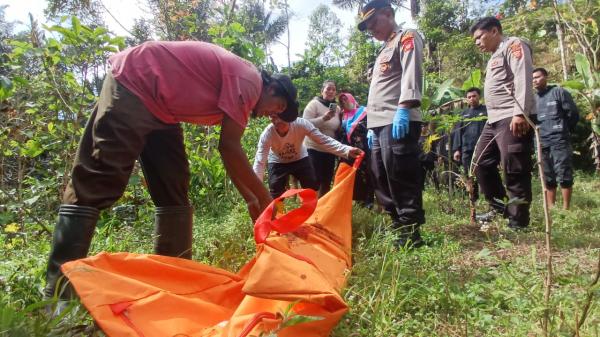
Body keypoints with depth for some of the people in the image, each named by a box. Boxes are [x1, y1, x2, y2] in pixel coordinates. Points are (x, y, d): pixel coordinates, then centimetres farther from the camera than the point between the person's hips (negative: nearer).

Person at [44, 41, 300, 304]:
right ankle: (58, 292, -14)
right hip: (133, 82, -10)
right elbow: (230, 148, -19)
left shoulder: (235, 87, 15)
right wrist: (263, 197, -10)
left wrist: (250, 199, 15)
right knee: (95, 185, -16)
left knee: (174, 194, 4)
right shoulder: (249, 80, -14)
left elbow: (228, 152, 16)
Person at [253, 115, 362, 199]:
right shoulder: (267, 134, -32)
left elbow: (323, 140, -33)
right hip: (277, 163, -1)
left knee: (312, 189, -1)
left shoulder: (301, 124, -32)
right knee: (275, 196, -8)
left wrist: (347, 150, -46)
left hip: (300, 159, 1)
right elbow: (259, 162, -33)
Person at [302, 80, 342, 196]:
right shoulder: (314, 104, -8)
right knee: (315, 182, -7)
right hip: (314, 149, -6)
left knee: (327, 182, 12)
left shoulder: (337, 108, 9)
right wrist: (323, 118, -28)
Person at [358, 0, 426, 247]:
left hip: (398, 122, -9)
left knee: (401, 178, -12)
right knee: (381, 179, 9)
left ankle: (410, 233, -6)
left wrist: (404, 108, -26)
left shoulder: (407, 37, 5)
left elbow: (411, 73, -13)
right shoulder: (384, 50, 31)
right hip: (380, 124, 10)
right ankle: (398, 225, 18)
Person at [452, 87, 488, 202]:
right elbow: (458, 132, 13)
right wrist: (456, 149, 3)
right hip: (467, 150, 3)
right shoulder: (464, 113, 18)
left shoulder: (487, 110, 8)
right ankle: (473, 201, 14)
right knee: (470, 178, 6)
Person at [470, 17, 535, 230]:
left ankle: (518, 222, -2)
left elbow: (522, 79, -14)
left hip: (513, 118, -10)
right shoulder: (495, 56, 27)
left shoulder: (513, 45, 0)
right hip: (494, 120, 10)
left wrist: (520, 113, -25)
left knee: (514, 171, -9)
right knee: (481, 163, 12)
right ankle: (499, 207, 23)